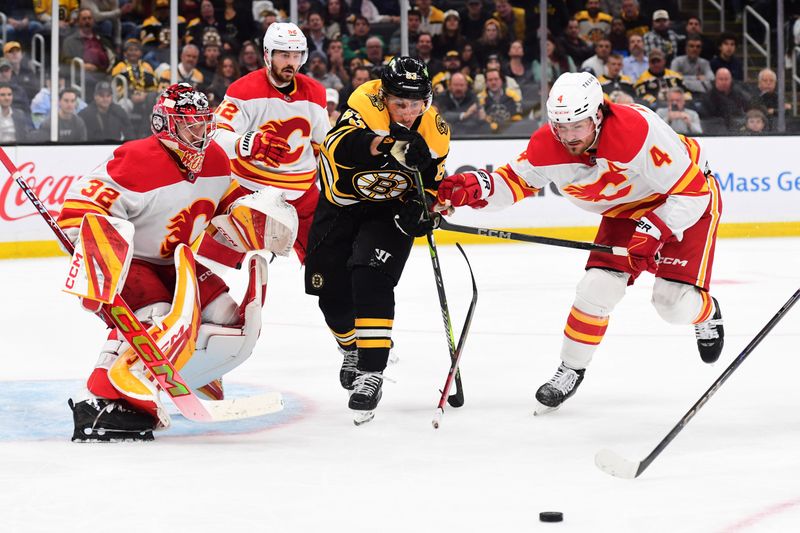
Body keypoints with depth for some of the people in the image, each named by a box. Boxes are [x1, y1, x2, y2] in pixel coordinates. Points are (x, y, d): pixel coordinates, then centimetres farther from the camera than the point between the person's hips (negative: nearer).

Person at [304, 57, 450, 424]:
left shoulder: (434, 132, -13)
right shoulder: (367, 102, -25)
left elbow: (432, 181, 3)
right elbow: (340, 146, -43)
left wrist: (423, 209, -18)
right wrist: (385, 144, -60)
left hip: (389, 211, 0)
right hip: (342, 201, 0)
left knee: (372, 281, -22)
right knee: (332, 291, 6)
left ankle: (371, 372, -21)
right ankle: (354, 348, 36)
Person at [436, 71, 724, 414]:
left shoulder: (639, 130, -38)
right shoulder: (547, 145, -21)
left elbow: (692, 192, -31)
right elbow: (517, 180, -3)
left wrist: (654, 232, -37)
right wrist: (477, 187, -22)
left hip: (688, 199, -5)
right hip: (624, 211, 5)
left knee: (673, 303, -13)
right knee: (597, 290, -9)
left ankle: (706, 313, 24)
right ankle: (571, 371, 13)